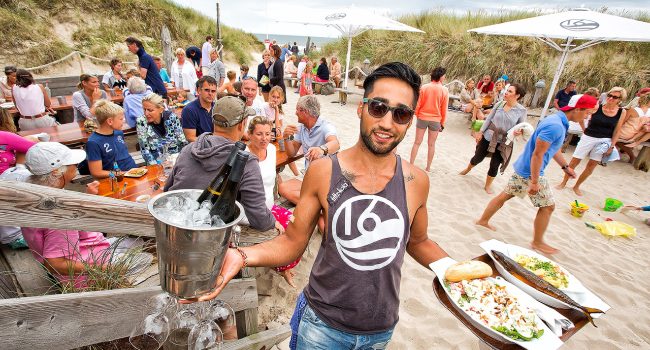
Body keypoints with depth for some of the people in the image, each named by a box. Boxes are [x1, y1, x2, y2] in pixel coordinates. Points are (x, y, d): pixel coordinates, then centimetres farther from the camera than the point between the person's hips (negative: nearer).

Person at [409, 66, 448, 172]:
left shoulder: (424, 87, -8)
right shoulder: (444, 90, -8)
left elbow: (418, 104, -5)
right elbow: (444, 109, -4)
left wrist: (417, 116, 12)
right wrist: (442, 123, 7)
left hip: (422, 118, 0)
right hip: (436, 120, 0)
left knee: (417, 142, 9)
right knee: (431, 144, 11)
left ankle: (411, 165, 12)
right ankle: (428, 167, 19)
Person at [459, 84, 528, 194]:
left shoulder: (522, 110, -10)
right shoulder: (499, 104, -5)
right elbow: (489, 119, 3)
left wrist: (519, 132, -26)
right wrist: (481, 132, 3)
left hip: (504, 143, -2)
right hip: (488, 137, 2)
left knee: (494, 165, 4)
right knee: (478, 158, 15)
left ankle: (488, 185, 25)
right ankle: (467, 169, 46)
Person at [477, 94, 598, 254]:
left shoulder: (556, 120, 8)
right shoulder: (555, 126, -24)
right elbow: (537, 154, -26)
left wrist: (565, 166, 26)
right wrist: (534, 182, -23)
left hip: (522, 168, 10)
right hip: (530, 172, -10)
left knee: (505, 195, 18)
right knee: (548, 206, 5)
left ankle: (483, 220, 30)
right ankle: (537, 242, 20)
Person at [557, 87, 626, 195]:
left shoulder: (621, 112, -1)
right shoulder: (597, 107, -7)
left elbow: (617, 131, 2)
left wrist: (612, 146, 0)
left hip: (605, 141, 2)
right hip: (588, 137, -2)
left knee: (591, 165, 7)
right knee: (574, 161, 2)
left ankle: (577, 186, 23)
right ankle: (563, 183, 20)